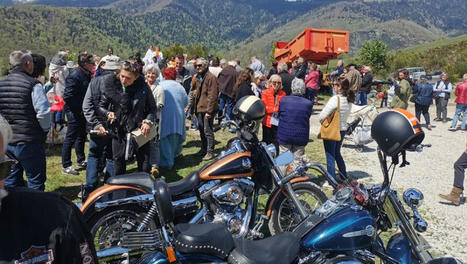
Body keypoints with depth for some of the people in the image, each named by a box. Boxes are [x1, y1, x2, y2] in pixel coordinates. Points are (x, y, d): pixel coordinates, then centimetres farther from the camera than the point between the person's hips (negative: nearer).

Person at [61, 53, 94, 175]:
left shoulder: (87, 75, 8)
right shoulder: (74, 76, -19)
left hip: (82, 111, 9)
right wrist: (79, 109, -20)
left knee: (81, 136, 19)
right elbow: (68, 96, -24)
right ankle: (66, 165, 8)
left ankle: (81, 160, 34)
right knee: (70, 138, -1)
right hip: (74, 112, -9)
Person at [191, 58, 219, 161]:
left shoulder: (211, 77, -12)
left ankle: (210, 151, 4)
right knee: (202, 130, 17)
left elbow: (213, 95, -17)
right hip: (199, 108, 8)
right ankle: (204, 148, 31)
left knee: (208, 131, -5)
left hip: (208, 109, -8)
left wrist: (209, 110, -20)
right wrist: (195, 106, 15)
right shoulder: (197, 77, 14)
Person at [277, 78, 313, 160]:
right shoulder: (308, 103, -9)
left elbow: (279, 114, 2)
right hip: (301, 137, 0)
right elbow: (308, 117, 2)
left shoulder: (283, 100, -9)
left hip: (284, 136, 0)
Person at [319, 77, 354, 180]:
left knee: (330, 155, 4)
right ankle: (344, 176, 31)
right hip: (343, 129, 8)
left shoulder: (335, 99, -21)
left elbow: (323, 115, -20)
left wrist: (322, 121, 2)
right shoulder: (349, 100, 2)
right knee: (337, 153, 23)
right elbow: (346, 114, 10)